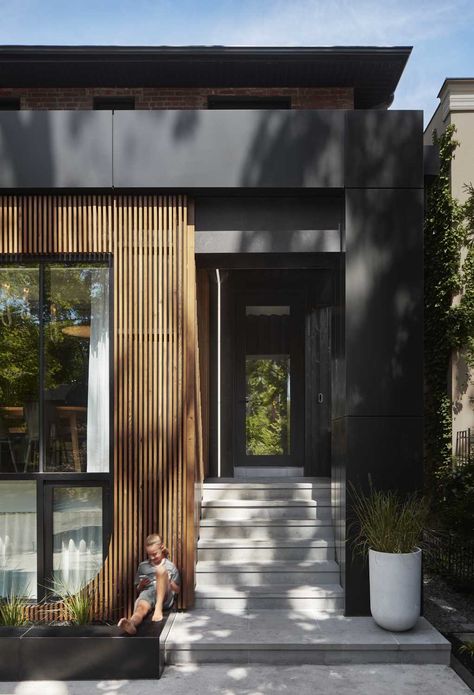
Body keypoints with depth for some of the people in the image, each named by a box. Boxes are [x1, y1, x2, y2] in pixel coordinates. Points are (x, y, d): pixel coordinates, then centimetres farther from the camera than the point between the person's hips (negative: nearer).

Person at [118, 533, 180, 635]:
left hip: (165, 598, -1)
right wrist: (141, 585, 3)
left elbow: (177, 590, 17)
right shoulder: (143, 566, 21)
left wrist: (168, 582, -3)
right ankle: (131, 623, -73)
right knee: (141, 608, -37)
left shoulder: (170, 566, 16)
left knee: (161, 569, -28)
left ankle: (158, 608, -35)